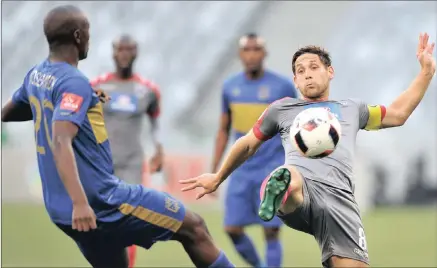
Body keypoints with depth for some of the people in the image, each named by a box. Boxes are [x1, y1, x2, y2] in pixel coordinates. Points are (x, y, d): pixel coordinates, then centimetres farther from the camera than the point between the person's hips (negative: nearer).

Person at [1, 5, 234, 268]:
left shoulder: (35, 75, 9)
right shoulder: (73, 82, -17)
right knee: (193, 226, 1)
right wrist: (79, 202, -40)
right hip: (102, 201, -9)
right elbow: (61, 142, -31)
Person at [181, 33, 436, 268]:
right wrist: (218, 179, 45)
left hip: (339, 198, 2)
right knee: (289, 179, -43)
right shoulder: (282, 109, 29)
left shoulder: (352, 108, 34)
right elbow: (248, 144, 39)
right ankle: (281, 191, -75)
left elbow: (398, 114, 42)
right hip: (300, 185, -2)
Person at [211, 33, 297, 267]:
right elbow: (224, 130, 14)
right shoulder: (230, 87, 6)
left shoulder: (282, 87, -5)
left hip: (272, 170, -4)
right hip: (242, 171, 4)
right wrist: (214, 171, 11)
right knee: (232, 229, -1)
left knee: (271, 232, -7)